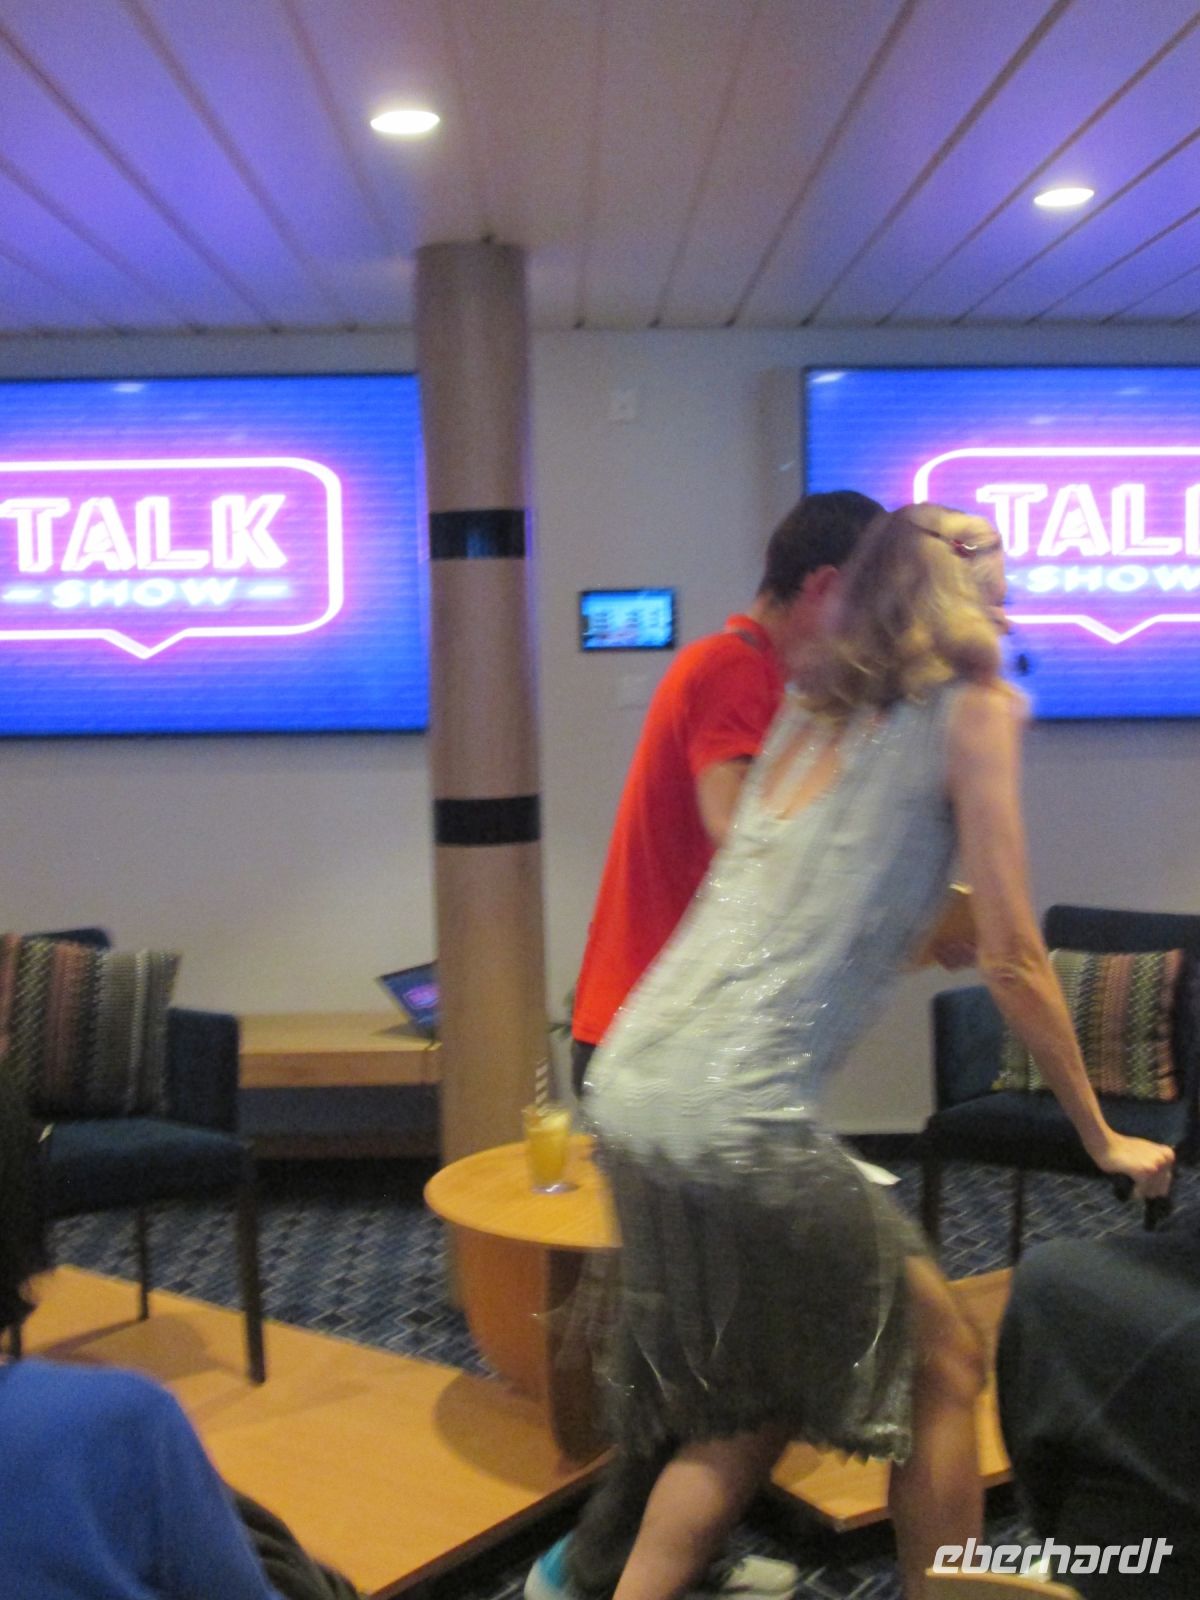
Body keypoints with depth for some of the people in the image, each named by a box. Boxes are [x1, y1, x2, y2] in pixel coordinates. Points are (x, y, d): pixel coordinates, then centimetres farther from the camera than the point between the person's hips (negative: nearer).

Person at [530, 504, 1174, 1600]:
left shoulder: (811, 716, 16)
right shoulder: (972, 710, -1)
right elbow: (1012, 962, 0)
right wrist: (1103, 1138, 11)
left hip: (632, 1091, 7)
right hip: (741, 1127, -7)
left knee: (753, 1406, 22)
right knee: (945, 1366, 14)